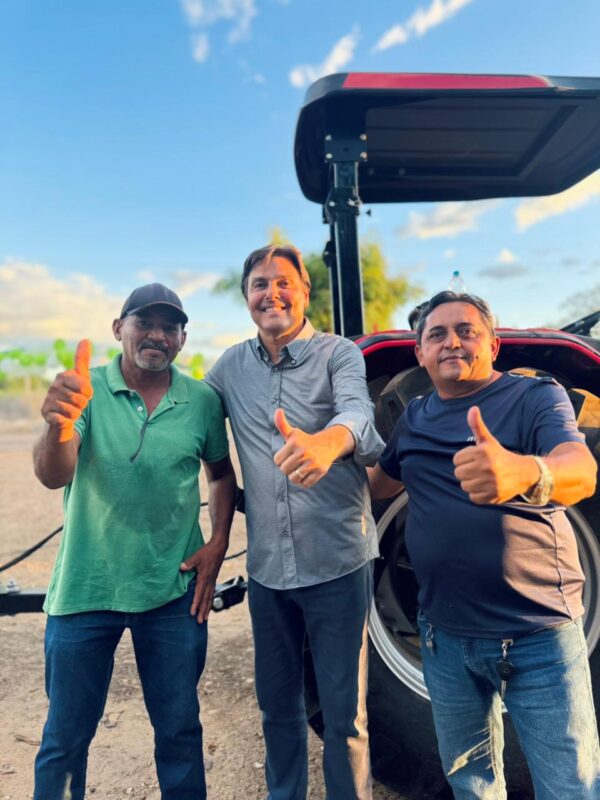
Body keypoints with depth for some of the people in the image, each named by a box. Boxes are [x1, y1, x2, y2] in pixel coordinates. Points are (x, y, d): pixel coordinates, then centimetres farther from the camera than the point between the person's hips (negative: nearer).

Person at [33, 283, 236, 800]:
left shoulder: (202, 401, -4)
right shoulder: (86, 391, -10)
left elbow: (222, 473, 11)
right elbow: (52, 476, -23)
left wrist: (218, 544, -1)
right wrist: (60, 423, -45)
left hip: (174, 592, 2)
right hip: (85, 589, -1)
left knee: (180, 730, 16)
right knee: (65, 738, 15)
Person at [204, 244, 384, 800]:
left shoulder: (338, 354, -6)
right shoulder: (232, 366, 7)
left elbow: (358, 411, -25)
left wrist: (328, 440, -49)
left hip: (337, 564, -4)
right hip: (267, 568, 4)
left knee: (344, 716, 8)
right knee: (276, 707, 21)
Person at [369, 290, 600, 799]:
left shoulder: (538, 397, -9)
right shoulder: (413, 419, 6)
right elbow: (379, 484, 20)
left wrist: (523, 472, -51)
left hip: (541, 635, -4)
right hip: (445, 637, 5)